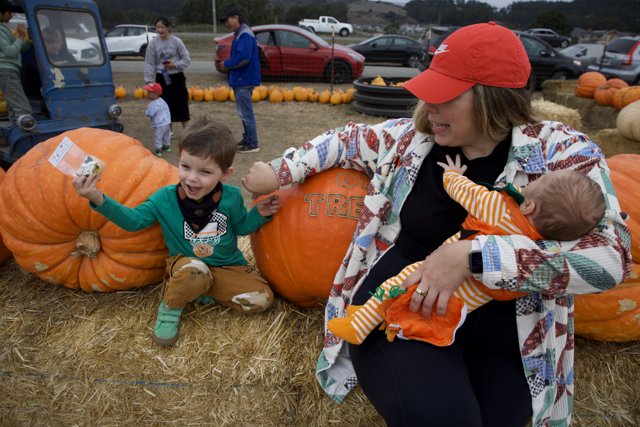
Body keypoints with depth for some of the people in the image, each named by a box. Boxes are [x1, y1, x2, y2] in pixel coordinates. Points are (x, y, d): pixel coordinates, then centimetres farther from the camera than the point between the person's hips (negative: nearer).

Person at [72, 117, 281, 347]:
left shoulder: (231, 198, -13)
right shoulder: (165, 198, -14)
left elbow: (241, 227, 5)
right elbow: (133, 220, -5)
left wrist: (258, 214, -14)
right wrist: (99, 199, -18)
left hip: (227, 267, 3)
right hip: (184, 264, -2)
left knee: (262, 298, -17)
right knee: (194, 270, -40)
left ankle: (200, 290, 1)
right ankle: (170, 306, -6)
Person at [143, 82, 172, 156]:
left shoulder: (153, 104, -22)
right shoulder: (161, 100, 7)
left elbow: (150, 114, -24)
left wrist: (146, 112, -2)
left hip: (159, 125, -9)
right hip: (167, 122, 9)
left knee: (157, 138, 0)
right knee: (166, 136, 24)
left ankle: (158, 150, 3)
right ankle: (167, 146, 40)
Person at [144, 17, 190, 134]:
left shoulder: (176, 41, -8)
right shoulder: (153, 43, -5)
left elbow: (186, 59, -3)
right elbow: (149, 64, -4)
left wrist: (175, 65, -18)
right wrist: (149, 80, -9)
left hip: (177, 77, -1)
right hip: (162, 78, 1)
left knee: (181, 103, 3)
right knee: (165, 104, 6)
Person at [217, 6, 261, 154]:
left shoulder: (245, 35, -17)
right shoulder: (239, 34, 15)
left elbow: (243, 58, -26)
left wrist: (226, 64, -14)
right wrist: (228, 64, 2)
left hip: (244, 81, -10)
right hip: (240, 80, 10)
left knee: (246, 113, -6)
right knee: (243, 112, 17)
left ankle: (253, 144, 0)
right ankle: (247, 138, 28)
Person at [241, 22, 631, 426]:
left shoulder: (563, 154, -9)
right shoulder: (412, 137, 0)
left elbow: (612, 254, -21)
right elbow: (346, 141, 16)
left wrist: (470, 254, -29)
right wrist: (278, 173, 18)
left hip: (499, 337, 1)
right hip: (395, 304, 0)